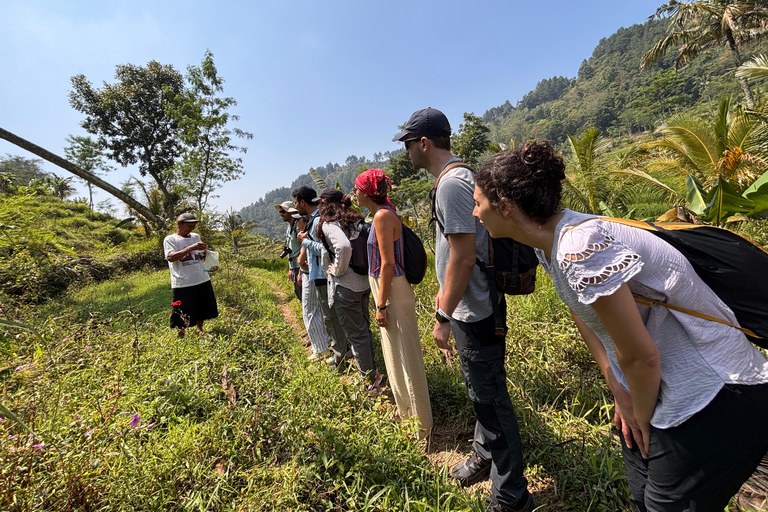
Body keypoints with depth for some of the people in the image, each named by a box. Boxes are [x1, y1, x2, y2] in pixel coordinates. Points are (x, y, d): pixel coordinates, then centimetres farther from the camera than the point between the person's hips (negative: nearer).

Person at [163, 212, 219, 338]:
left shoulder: (196, 237, 12)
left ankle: (199, 329, 36)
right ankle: (181, 335, 20)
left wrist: (204, 253, -3)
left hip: (202, 279, 6)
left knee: (203, 308, 16)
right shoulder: (170, 239, -3)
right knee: (182, 313, 1)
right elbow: (170, 257, -19)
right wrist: (191, 248, -26)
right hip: (183, 283, -5)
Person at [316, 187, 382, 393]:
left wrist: (338, 270, -16)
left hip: (345, 286, -8)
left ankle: (370, 380, 18)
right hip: (364, 282, 8)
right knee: (364, 328, 20)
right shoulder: (355, 220, 11)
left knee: (355, 334, 5)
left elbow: (344, 247, -32)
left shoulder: (329, 224, -13)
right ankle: (372, 371, 34)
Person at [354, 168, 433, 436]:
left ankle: (420, 423, 20)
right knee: (394, 353, 21)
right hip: (387, 289, 10)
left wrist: (382, 305, -19)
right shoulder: (384, 213, 12)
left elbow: (388, 263, -21)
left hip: (394, 292, -10)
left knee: (405, 356, 2)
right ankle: (405, 411, 40)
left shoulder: (383, 216, -17)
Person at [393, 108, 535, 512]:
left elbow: (464, 256, -25)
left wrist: (444, 318, -19)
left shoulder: (452, 183, -20)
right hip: (469, 308, 10)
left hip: (475, 313, -10)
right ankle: (485, 456, 48)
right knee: (479, 389, 25)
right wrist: (444, 293, 22)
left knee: (489, 397, 6)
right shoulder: (456, 178, 13)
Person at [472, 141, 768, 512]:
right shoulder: (548, 242, -4)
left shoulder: (580, 248, -33)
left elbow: (640, 356, -26)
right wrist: (619, 392, 6)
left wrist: (643, 418, -7)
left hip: (718, 402, -8)